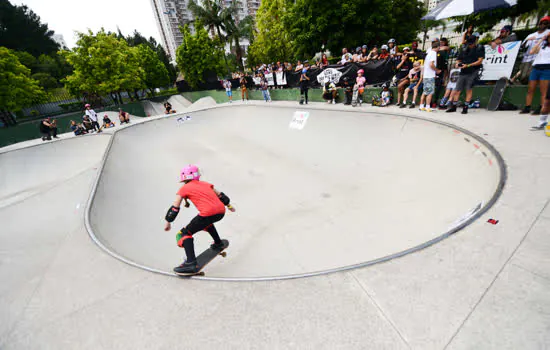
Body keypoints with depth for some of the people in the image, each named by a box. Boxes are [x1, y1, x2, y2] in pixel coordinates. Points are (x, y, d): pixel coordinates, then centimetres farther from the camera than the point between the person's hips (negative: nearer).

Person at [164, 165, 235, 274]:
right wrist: (228, 205, 43)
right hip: (221, 212, 7)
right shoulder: (205, 184, 24)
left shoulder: (184, 189, 12)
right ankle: (218, 243, 47)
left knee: (185, 233, 7)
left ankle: (191, 263, -6)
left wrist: (168, 222, 22)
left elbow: (174, 208, 11)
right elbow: (220, 195, 30)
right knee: (207, 222, 38)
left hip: (208, 213, -6)